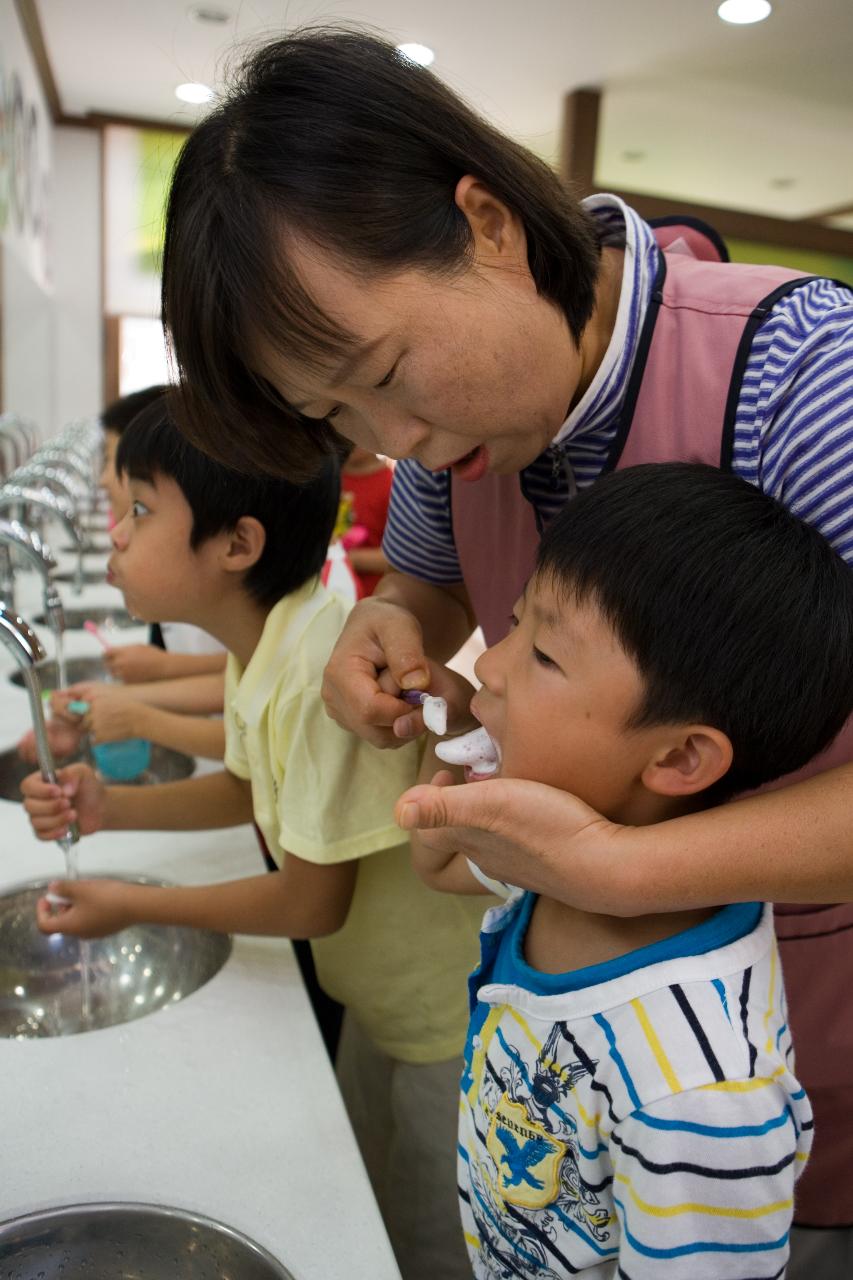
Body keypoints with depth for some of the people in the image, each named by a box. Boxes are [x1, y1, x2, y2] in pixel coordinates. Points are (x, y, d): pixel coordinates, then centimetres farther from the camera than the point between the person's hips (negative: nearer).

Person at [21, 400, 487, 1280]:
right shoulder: (258, 652, -6)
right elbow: (250, 787, 12)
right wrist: (111, 806, -3)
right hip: (382, 995, 8)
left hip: (451, 1018, -8)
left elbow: (312, 904, -24)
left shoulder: (325, 674, -35)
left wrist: (133, 906, -11)